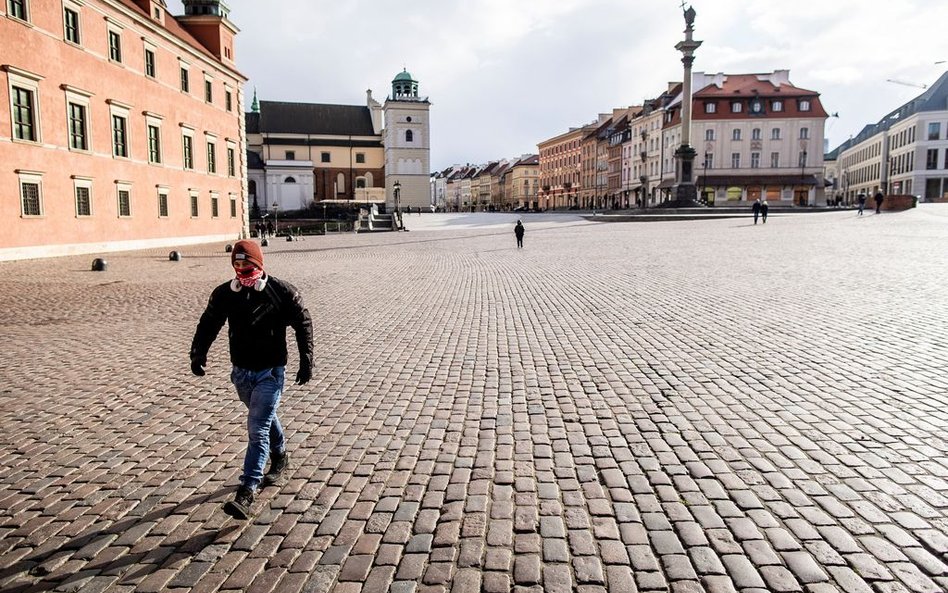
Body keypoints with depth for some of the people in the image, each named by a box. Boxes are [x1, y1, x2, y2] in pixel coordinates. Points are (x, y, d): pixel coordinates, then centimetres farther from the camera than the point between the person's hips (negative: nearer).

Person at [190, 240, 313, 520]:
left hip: (270, 373, -5)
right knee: (265, 418, 24)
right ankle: (280, 456, 49)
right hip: (241, 372, 5)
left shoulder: (282, 292, -12)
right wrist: (198, 353, -13)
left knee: (257, 430, -11)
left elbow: (303, 324, -5)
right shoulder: (223, 294, -2)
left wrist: (306, 362, -7)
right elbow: (208, 324, 4)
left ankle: (246, 493, -10)